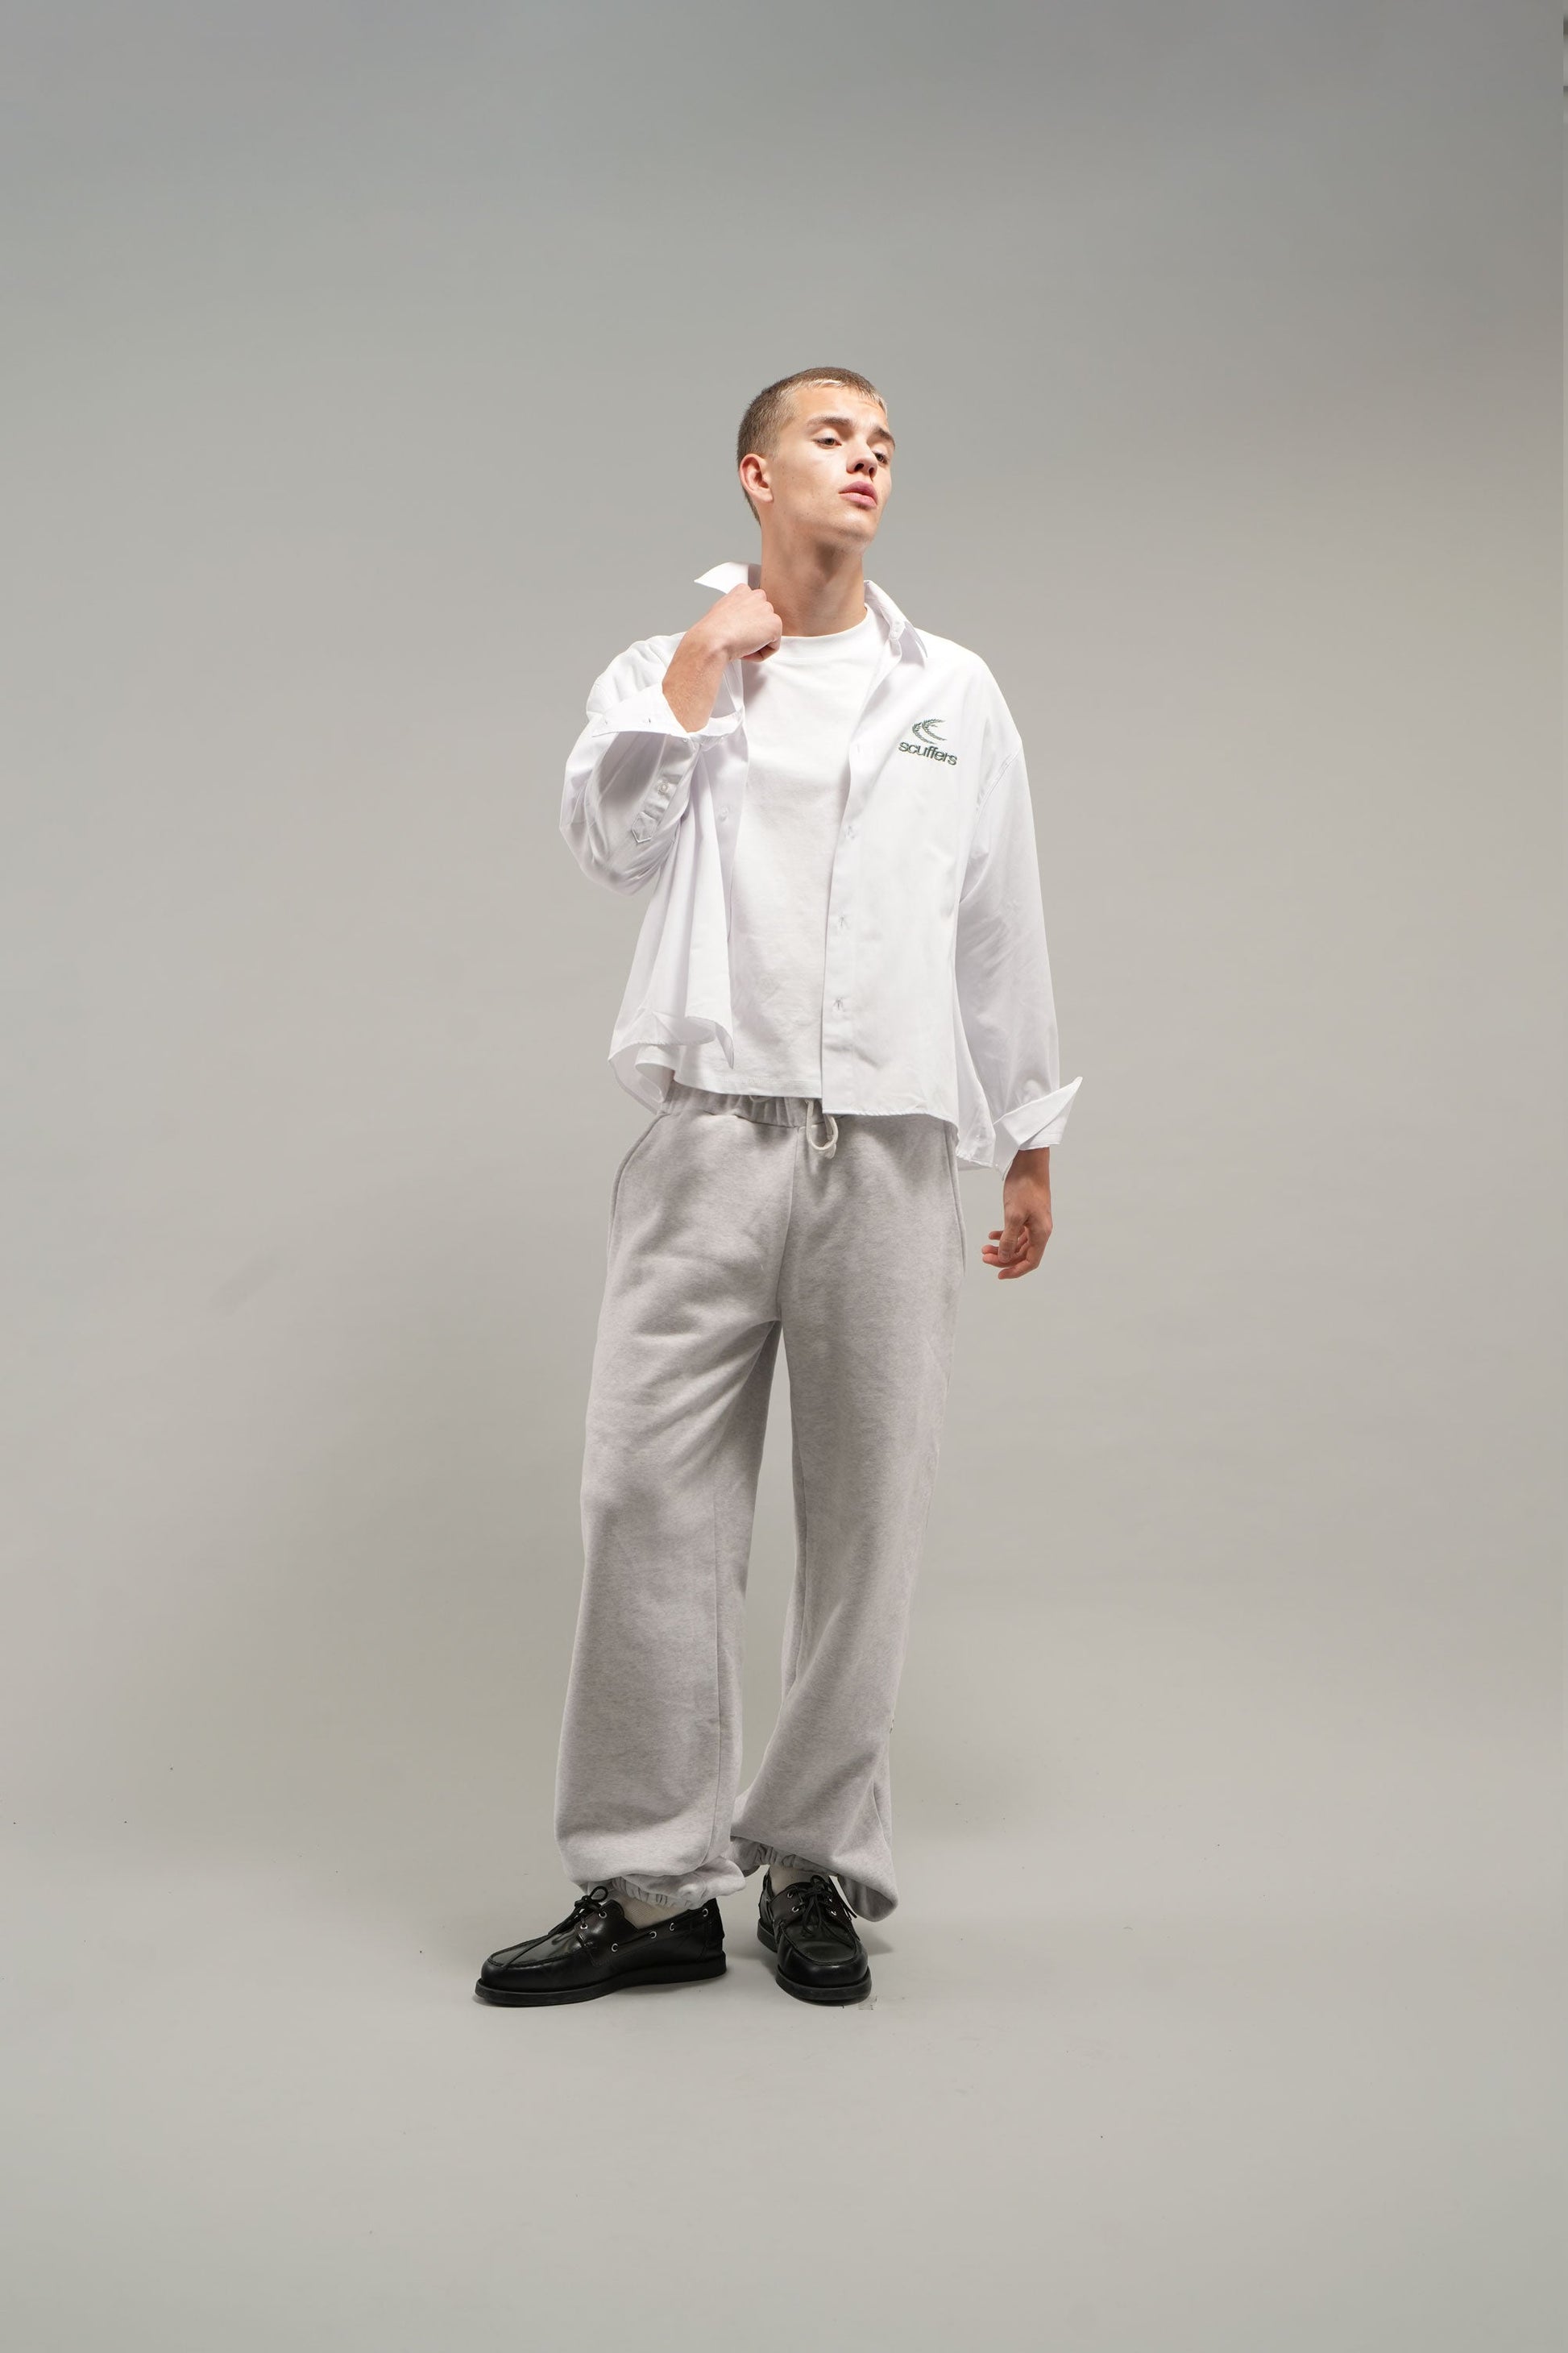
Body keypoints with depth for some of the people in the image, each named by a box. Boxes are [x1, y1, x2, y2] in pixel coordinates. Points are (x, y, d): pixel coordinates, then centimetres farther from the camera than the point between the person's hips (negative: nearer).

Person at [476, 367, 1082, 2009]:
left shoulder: (956, 692, 16)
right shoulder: (668, 671, 14)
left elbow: (1002, 930, 17)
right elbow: (611, 843, -5)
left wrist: (1031, 1141, 16)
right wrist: (703, 663, -4)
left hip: (896, 1148, 1)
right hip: (715, 1133, -1)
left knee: (866, 1516, 3)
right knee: (652, 1499, -5)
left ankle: (819, 1869, 16)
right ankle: (649, 1885, 5)